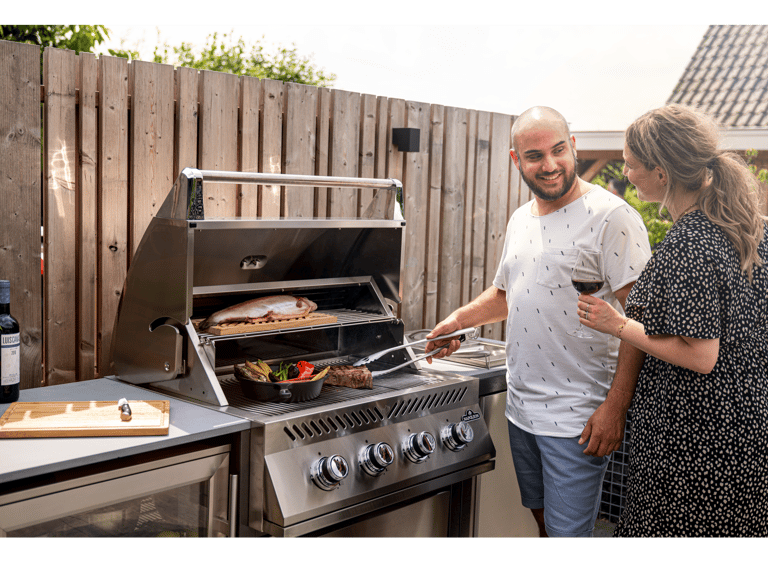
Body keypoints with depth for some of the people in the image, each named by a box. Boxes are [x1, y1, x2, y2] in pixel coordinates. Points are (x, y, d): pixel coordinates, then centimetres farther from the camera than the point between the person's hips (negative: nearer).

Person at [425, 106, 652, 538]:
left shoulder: (612, 217, -14)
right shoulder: (520, 219, 11)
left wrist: (616, 405, -22)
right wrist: (460, 319, 10)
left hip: (577, 419, -7)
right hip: (521, 406, 8)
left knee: (567, 531, 1)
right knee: (541, 516, 21)